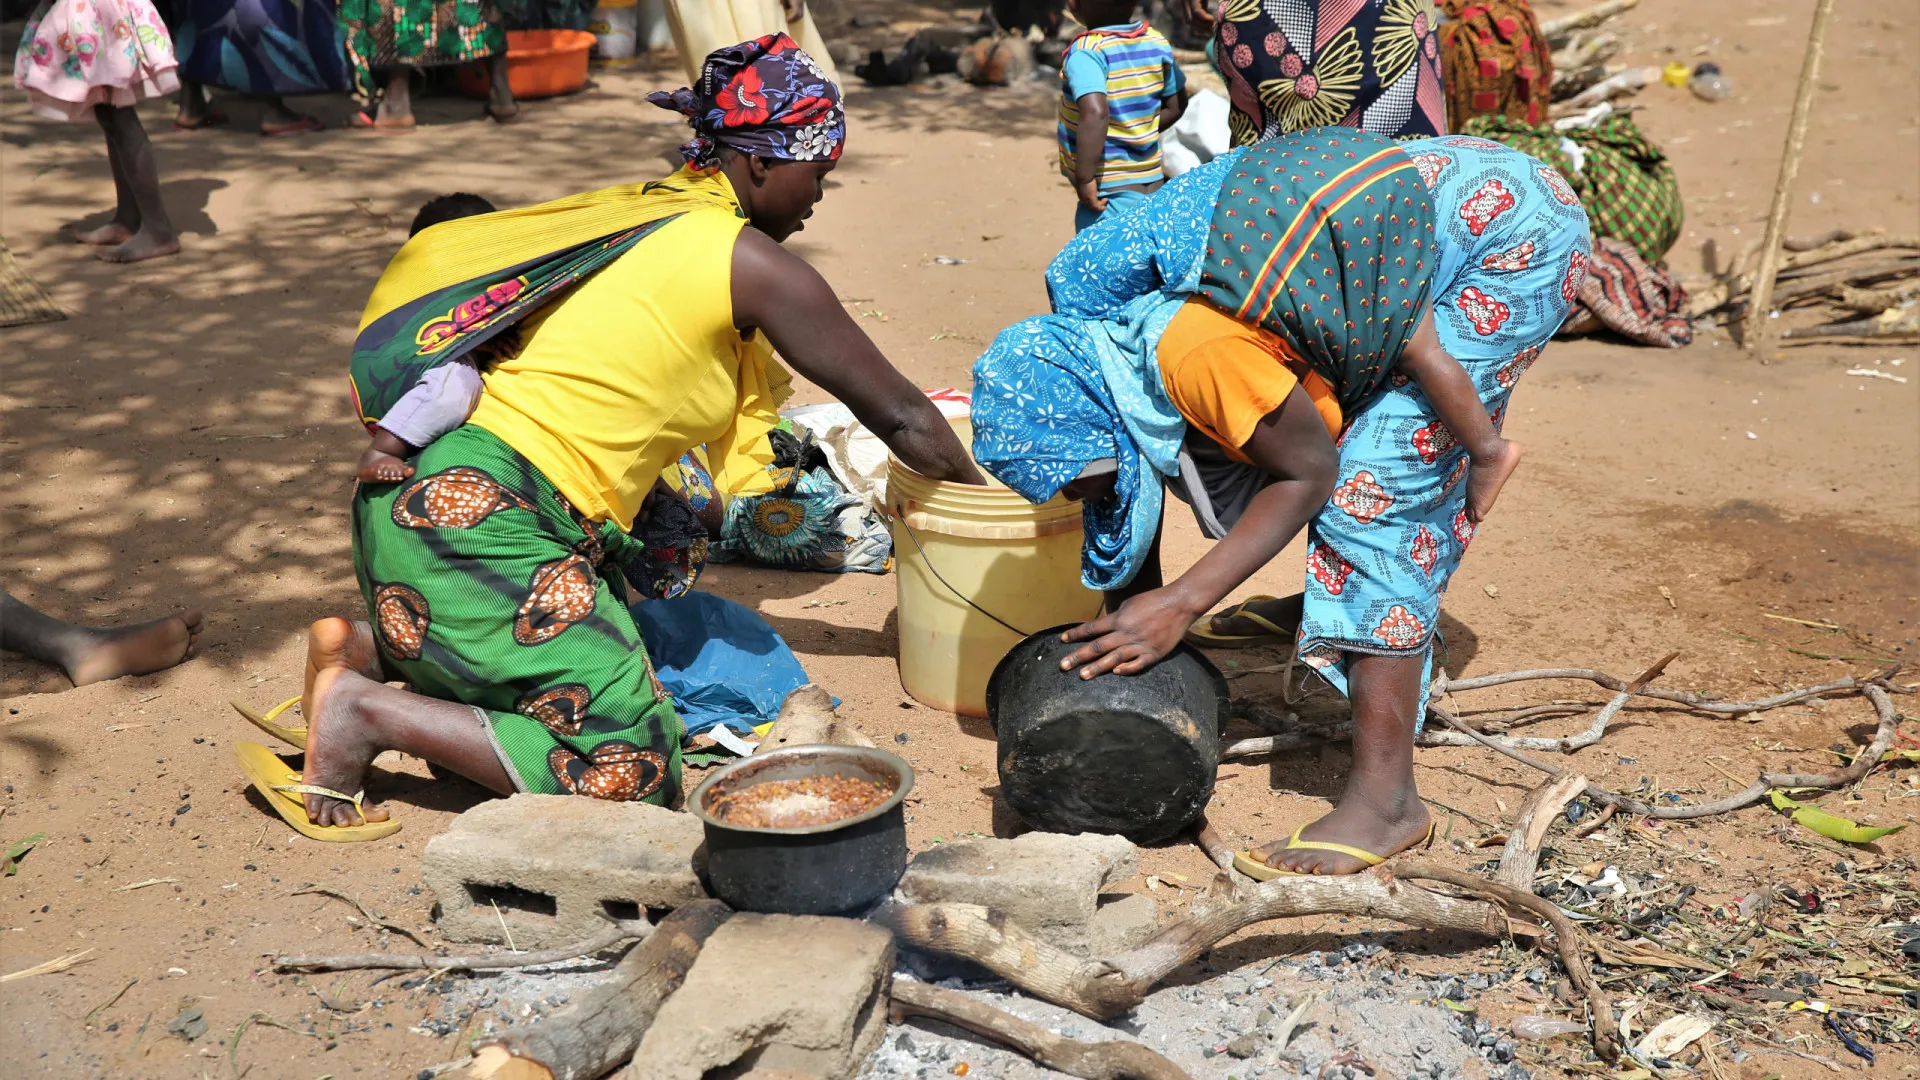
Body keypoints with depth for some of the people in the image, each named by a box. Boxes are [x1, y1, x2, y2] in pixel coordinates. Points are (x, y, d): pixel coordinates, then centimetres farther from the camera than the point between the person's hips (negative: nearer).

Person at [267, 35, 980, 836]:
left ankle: (373, 649, 15)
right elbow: (903, 417, 1)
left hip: (426, 493, 10)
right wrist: (984, 498, 18)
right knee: (630, 772, -9)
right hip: (477, 520, -9)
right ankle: (369, 712, -6)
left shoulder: (643, 209, 15)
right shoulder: (752, 264, -8)